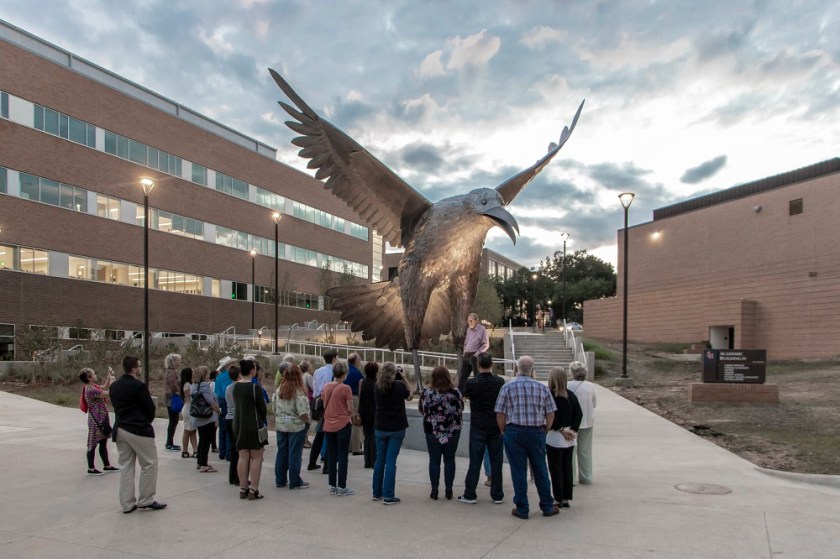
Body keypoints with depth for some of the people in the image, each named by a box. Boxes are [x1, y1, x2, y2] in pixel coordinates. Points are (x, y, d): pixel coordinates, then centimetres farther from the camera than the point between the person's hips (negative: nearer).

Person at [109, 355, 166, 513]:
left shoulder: (114, 386, 7)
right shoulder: (139, 385, -16)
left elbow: (116, 406, 12)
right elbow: (150, 408, -11)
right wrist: (147, 421, 9)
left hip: (120, 429, 8)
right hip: (139, 429, -8)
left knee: (126, 467, 11)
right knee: (149, 465, 4)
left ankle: (127, 503, 14)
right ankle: (146, 501, 8)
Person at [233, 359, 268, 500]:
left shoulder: (235, 386, 5)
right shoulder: (254, 387, -15)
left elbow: (237, 404, 9)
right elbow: (262, 407, -10)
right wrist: (262, 420, 7)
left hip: (238, 424, 7)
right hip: (253, 425, -7)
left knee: (243, 457, 11)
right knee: (256, 457, 1)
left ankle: (243, 489, 16)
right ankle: (253, 490, 1)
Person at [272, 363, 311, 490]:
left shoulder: (278, 390, 1)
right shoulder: (299, 393, -17)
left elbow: (274, 407, 7)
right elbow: (302, 413, -19)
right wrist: (308, 421, -1)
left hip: (280, 426, 6)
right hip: (296, 426, -5)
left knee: (281, 452, 14)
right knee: (295, 454, 2)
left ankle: (280, 480, 22)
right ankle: (295, 482, 9)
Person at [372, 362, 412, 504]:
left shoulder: (377, 387, -2)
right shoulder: (399, 385, -13)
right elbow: (409, 396, 5)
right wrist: (404, 380, 7)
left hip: (380, 428, 4)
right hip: (396, 428, -4)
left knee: (380, 459, 14)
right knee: (391, 461, -2)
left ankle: (377, 493, 22)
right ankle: (388, 496, -1)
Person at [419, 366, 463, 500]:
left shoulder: (427, 393, -10)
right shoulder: (455, 392, -9)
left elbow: (421, 409, 2)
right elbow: (460, 410, 0)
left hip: (432, 431, 0)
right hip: (452, 432, 1)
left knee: (434, 460, 8)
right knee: (449, 460, 10)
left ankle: (434, 491, 12)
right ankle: (449, 490, 13)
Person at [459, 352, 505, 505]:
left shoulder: (472, 383, -11)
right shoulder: (500, 381, -4)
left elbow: (465, 395, 10)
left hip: (478, 427, -2)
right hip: (496, 426, 2)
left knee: (475, 461, 4)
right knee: (496, 461, 8)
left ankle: (470, 495, 9)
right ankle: (497, 495, 13)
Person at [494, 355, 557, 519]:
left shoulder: (507, 387, -5)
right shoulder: (542, 388, 0)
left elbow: (500, 415, -5)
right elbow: (550, 414, 2)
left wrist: (504, 432, 9)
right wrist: (543, 430, 15)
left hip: (514, 432, -2)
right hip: (537, 432, 2)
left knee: (518, 472, 6)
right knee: (540, 470, 13)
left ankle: (522, 509, 13)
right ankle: (547, 507, 23)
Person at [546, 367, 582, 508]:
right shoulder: (570, 395, 5)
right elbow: (579, 413, 1)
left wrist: (561, 429, -10)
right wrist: (573, 430, -3)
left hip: (554, 437, -5)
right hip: (569, 439, 6)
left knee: (555, 469, 3)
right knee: (567, 468, 12)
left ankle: (558, 499, 7)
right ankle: (566, 499, 17)